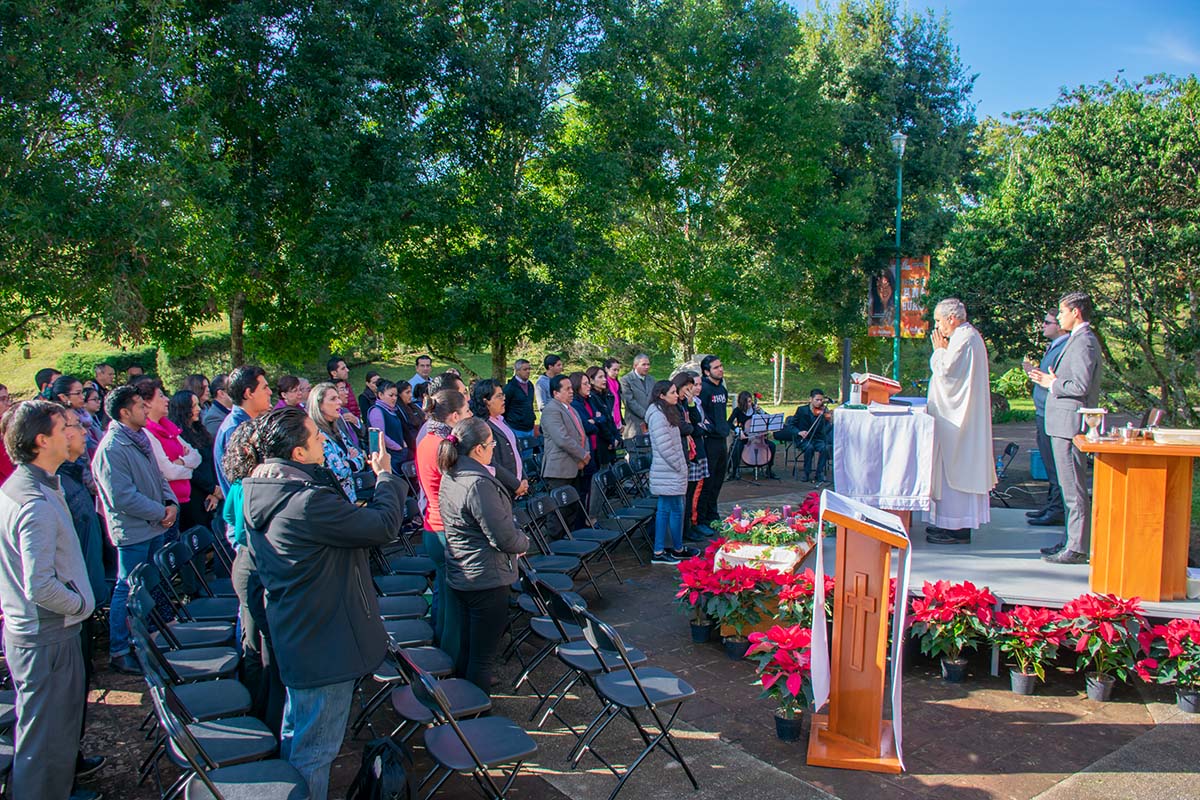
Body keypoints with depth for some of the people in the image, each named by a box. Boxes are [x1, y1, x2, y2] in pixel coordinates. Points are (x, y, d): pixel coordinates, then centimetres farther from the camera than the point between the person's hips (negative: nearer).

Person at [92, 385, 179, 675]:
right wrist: (160, 513, -15)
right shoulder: (111, 448, -19)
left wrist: (171, 503, -1)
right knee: (127, 590, 0)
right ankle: (119, 652, 11)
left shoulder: (141, 437, 10)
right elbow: (123, 497, -23)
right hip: (132, 532, -9)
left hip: (155, 527, 9)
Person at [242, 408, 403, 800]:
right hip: (324, 642, -10)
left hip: (291, 633, 10)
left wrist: (354, 513, 2)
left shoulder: (259, 492, -1)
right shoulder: (309, 502, -31)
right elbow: (384, 525, -25)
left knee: (294, 735, 29)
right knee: (315, 749, 7)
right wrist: (385, 476, -10)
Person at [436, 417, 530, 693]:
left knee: (467, 647, 23)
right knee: (484, 655, 4)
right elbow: (504, 538, -23)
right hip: (487, 578, -9)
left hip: (459, 575, 9)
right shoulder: (479, 484, -25)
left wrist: (516, 538, 10)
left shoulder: (449, 477, 5)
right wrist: (524, 542, -1)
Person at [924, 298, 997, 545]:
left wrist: (939, 349, -8)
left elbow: (945, 372, -20)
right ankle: (952, 523, 19)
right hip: (960, 414, 11)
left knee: (954, 467, -7)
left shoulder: (964, 340, -18)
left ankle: (956, 528, -3)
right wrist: (943, 350, 10)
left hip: (956, 416, -11)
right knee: (960, 468, 13)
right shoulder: (969, 336, 14)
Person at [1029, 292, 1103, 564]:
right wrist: (1050, 380, 12)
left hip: (1070, 423, -11)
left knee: (1074, 488, -6)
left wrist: (1052, 383, -10)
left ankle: (1078, 549, -1)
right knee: (1070, 487, 16)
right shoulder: (1079, 339, 17)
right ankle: (1073, 540, 25)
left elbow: (1082, 386, -23)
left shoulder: (1084, 341, -15)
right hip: (1064, 423, 11)